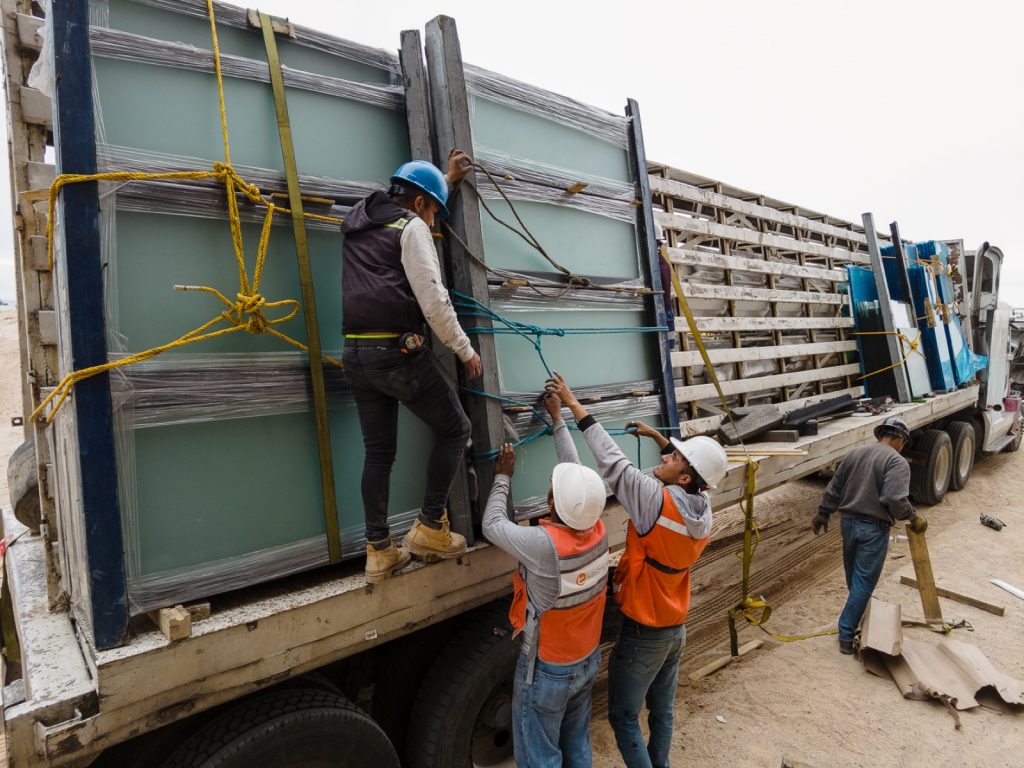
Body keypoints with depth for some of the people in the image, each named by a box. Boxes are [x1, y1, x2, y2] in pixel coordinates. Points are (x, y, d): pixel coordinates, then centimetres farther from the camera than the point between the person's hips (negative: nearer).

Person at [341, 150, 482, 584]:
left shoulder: (356, 220, 20)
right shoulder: (411, 227, -3)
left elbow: (400, 201, 42)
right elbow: (433, 300, -12)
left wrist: (447, 179, 48)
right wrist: (465, 350, -1)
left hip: (356, 355, 8)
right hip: (399, 353, -8)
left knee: (378, 452, 11)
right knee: (454, 430, 8)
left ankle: (379, 552, 15)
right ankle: (430, 529, 10)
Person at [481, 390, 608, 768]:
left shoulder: (544, 544, -35)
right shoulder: (597, 531, -16)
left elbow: (493, 526, -19)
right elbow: (576, 472, -4)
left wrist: (503, 477, -7)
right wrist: (557, 418, 4)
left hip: (547, 670, -6)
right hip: (587, 661, 6)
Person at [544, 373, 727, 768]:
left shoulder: (658, 501, -29)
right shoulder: (703, 507, -8)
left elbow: (614, 462, -29)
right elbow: (692, 466, 13)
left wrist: (575, 405, -25)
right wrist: (658, 437, 13)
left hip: (643, 634, -7)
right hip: (676, 629, 8)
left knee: (623, 716, 11)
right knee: (662, 710, 24)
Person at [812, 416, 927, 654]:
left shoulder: (855, 453, 8)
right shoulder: (897, 462, -12)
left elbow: (834, 488, 13)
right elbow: (895, 499, -25)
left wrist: (823, 513, 20)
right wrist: (914, 517, -8)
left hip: (848, 522, 6)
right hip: (874, 528, -6)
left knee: (853, 577, 23)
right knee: (863, 583, 3)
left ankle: (858, 615, 43)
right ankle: (846, 635, 7)